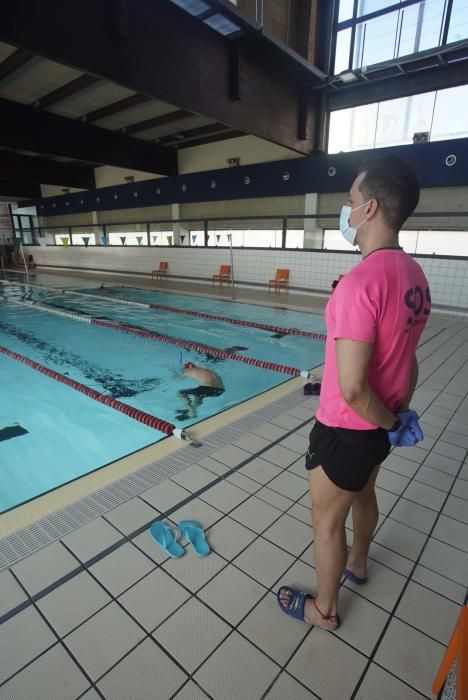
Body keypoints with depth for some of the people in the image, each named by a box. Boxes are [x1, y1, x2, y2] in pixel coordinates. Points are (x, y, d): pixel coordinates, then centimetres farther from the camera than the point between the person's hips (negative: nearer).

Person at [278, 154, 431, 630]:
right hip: (381, 425, 9)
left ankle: (324, 610, 40)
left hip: (346, 429, -8)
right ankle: (357, 563, 58)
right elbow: (406, 357, 8)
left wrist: (390, 423, -11)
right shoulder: (414, 274, 1)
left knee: (326, 520, 14)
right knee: (363, 495, 30)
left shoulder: (361, 282, -29)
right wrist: (399, 415, 15)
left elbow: (352, 388, -29)